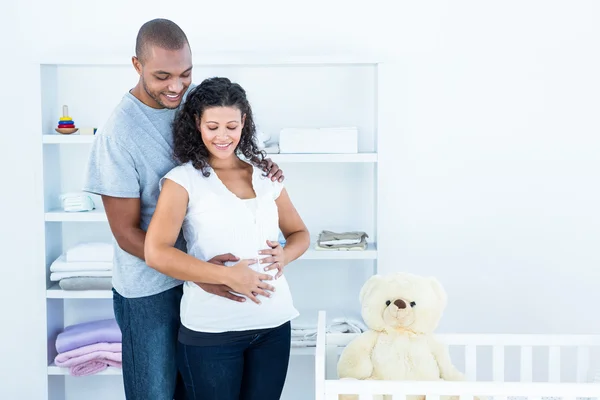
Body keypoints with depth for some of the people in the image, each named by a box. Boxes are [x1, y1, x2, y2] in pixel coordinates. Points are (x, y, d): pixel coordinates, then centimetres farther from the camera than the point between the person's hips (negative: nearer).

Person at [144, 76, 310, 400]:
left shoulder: (265, 175, 9)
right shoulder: (183, 179, -4)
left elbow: (299, 233, 18)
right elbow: (156, 252, -16)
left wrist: (285, 255, -5)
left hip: (273, 323, 4)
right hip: (211, 328, -4)